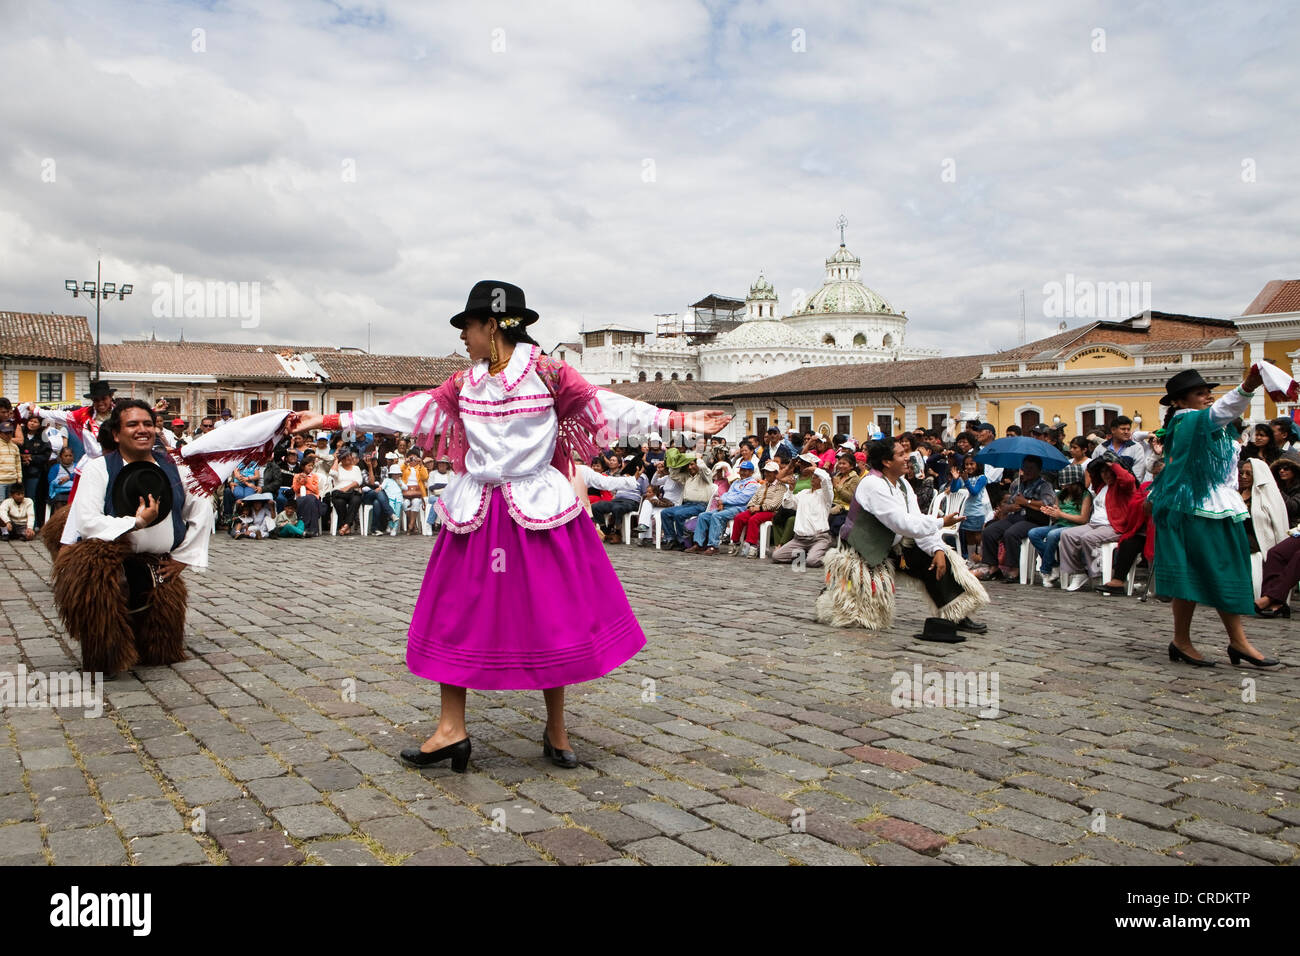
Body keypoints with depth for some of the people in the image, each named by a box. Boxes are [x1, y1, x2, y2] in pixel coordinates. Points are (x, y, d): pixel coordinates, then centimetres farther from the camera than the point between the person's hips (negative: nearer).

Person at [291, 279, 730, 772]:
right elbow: (410, 412, 10)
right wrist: (333, 420, 8)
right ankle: (451, 729, 11)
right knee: (457, 615, 2)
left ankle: (556, 731, 19)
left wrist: (682, 420, -15)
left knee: (548, 616, 3)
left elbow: (606, 407, -7)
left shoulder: (548, 374, -3)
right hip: (476, 513, 4)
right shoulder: (464, 383, 10)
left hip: (537, 511, -4)